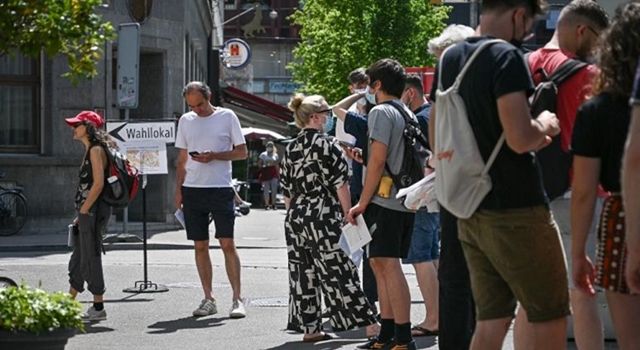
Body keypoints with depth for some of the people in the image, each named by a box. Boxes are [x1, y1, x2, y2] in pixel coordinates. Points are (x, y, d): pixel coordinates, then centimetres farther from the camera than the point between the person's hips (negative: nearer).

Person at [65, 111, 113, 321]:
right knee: (78, 259, 14)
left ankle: (98, 308, 1)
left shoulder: (96, 150, -12)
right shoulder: (90, 150, 17)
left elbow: (98, 184, -20)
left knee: (90, 258, -5)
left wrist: (83, 210, -17)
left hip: (94, 211, -10)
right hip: (88, 212, 10)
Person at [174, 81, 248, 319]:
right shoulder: (186, 121, 12)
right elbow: (182, 159, 17)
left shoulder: (227, 117, 1)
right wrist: (178, 190, 9)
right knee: (200, 246, 5)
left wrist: (214, 156, -13)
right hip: (193, 189, 4)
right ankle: (208, 299, 12)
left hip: (220, 189, -4)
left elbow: (242, 152, 1)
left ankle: (237, 299, -4)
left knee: (227, 243, -7)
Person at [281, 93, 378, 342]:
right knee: (338, 271, -5)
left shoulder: (290, 150, 9)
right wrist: (348, 214, -3)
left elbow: (287, 192, 14)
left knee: (303, 273, 8)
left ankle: (309, 328, 9)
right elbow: (341, 185, -10)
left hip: (295, 218, 6)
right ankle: (369, 324, -2)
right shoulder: (326, 145, -10)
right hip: (324, 217, -6)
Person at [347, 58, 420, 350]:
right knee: (381, 265, 15)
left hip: (384, 200, -9)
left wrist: (363, 203, -12)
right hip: (405, 201, 9)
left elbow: (378, 159, -15)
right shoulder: (408, 115, 18)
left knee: (387, 265, -10)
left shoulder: (381, 112, -8)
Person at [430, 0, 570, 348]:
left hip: (470, 212, 8)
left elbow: (438, 134, 23)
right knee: (551, 318, 1)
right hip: (517, 212, -8)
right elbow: (520, 138, -24)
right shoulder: (506, 57, -15)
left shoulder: (450, 58, 11)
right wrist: (545, 125, -2)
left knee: (491, 320, 10)